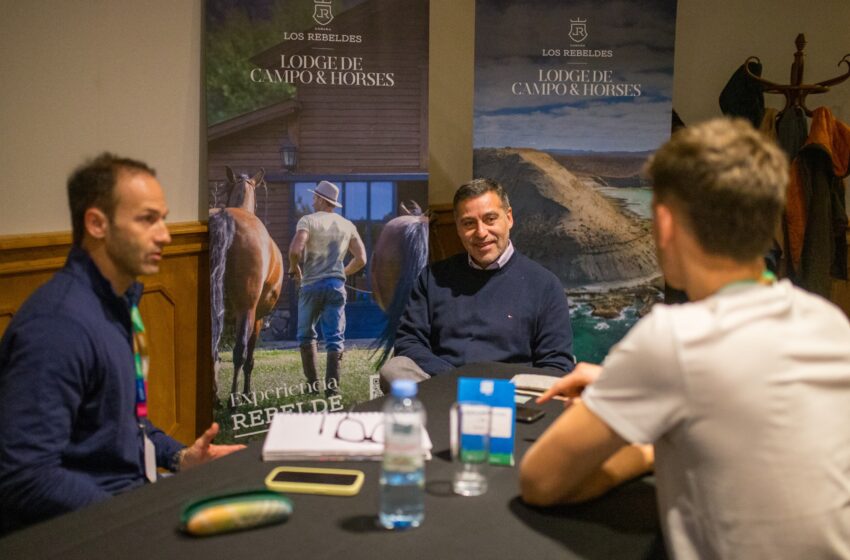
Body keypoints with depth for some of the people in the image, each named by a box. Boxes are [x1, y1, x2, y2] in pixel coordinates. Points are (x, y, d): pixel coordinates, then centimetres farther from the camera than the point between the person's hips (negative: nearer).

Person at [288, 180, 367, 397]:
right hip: (336, 286, 2)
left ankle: (312, 383, 15)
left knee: (306, 334, 15)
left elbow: (295, 250, -19)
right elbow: (361, 259, 5)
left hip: (311, 285, -2)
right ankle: (332, 385, -6)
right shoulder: (347, 225, 9)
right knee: (335, 338, 3)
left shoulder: (308, 220, -4)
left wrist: (294, 267, 0)